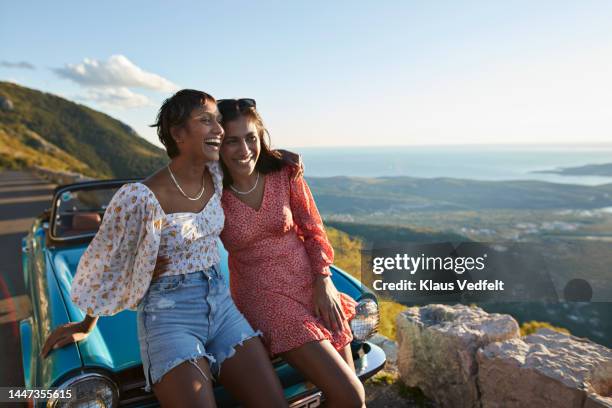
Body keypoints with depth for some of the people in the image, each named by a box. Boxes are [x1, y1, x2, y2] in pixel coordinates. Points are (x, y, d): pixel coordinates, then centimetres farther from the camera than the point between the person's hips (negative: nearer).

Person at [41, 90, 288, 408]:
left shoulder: (216, 175, -2)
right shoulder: (140, 198, -17)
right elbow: (103, 262, -1)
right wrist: (85, 326, 12)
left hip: (221, 304, 5)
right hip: (168, 317, -5)